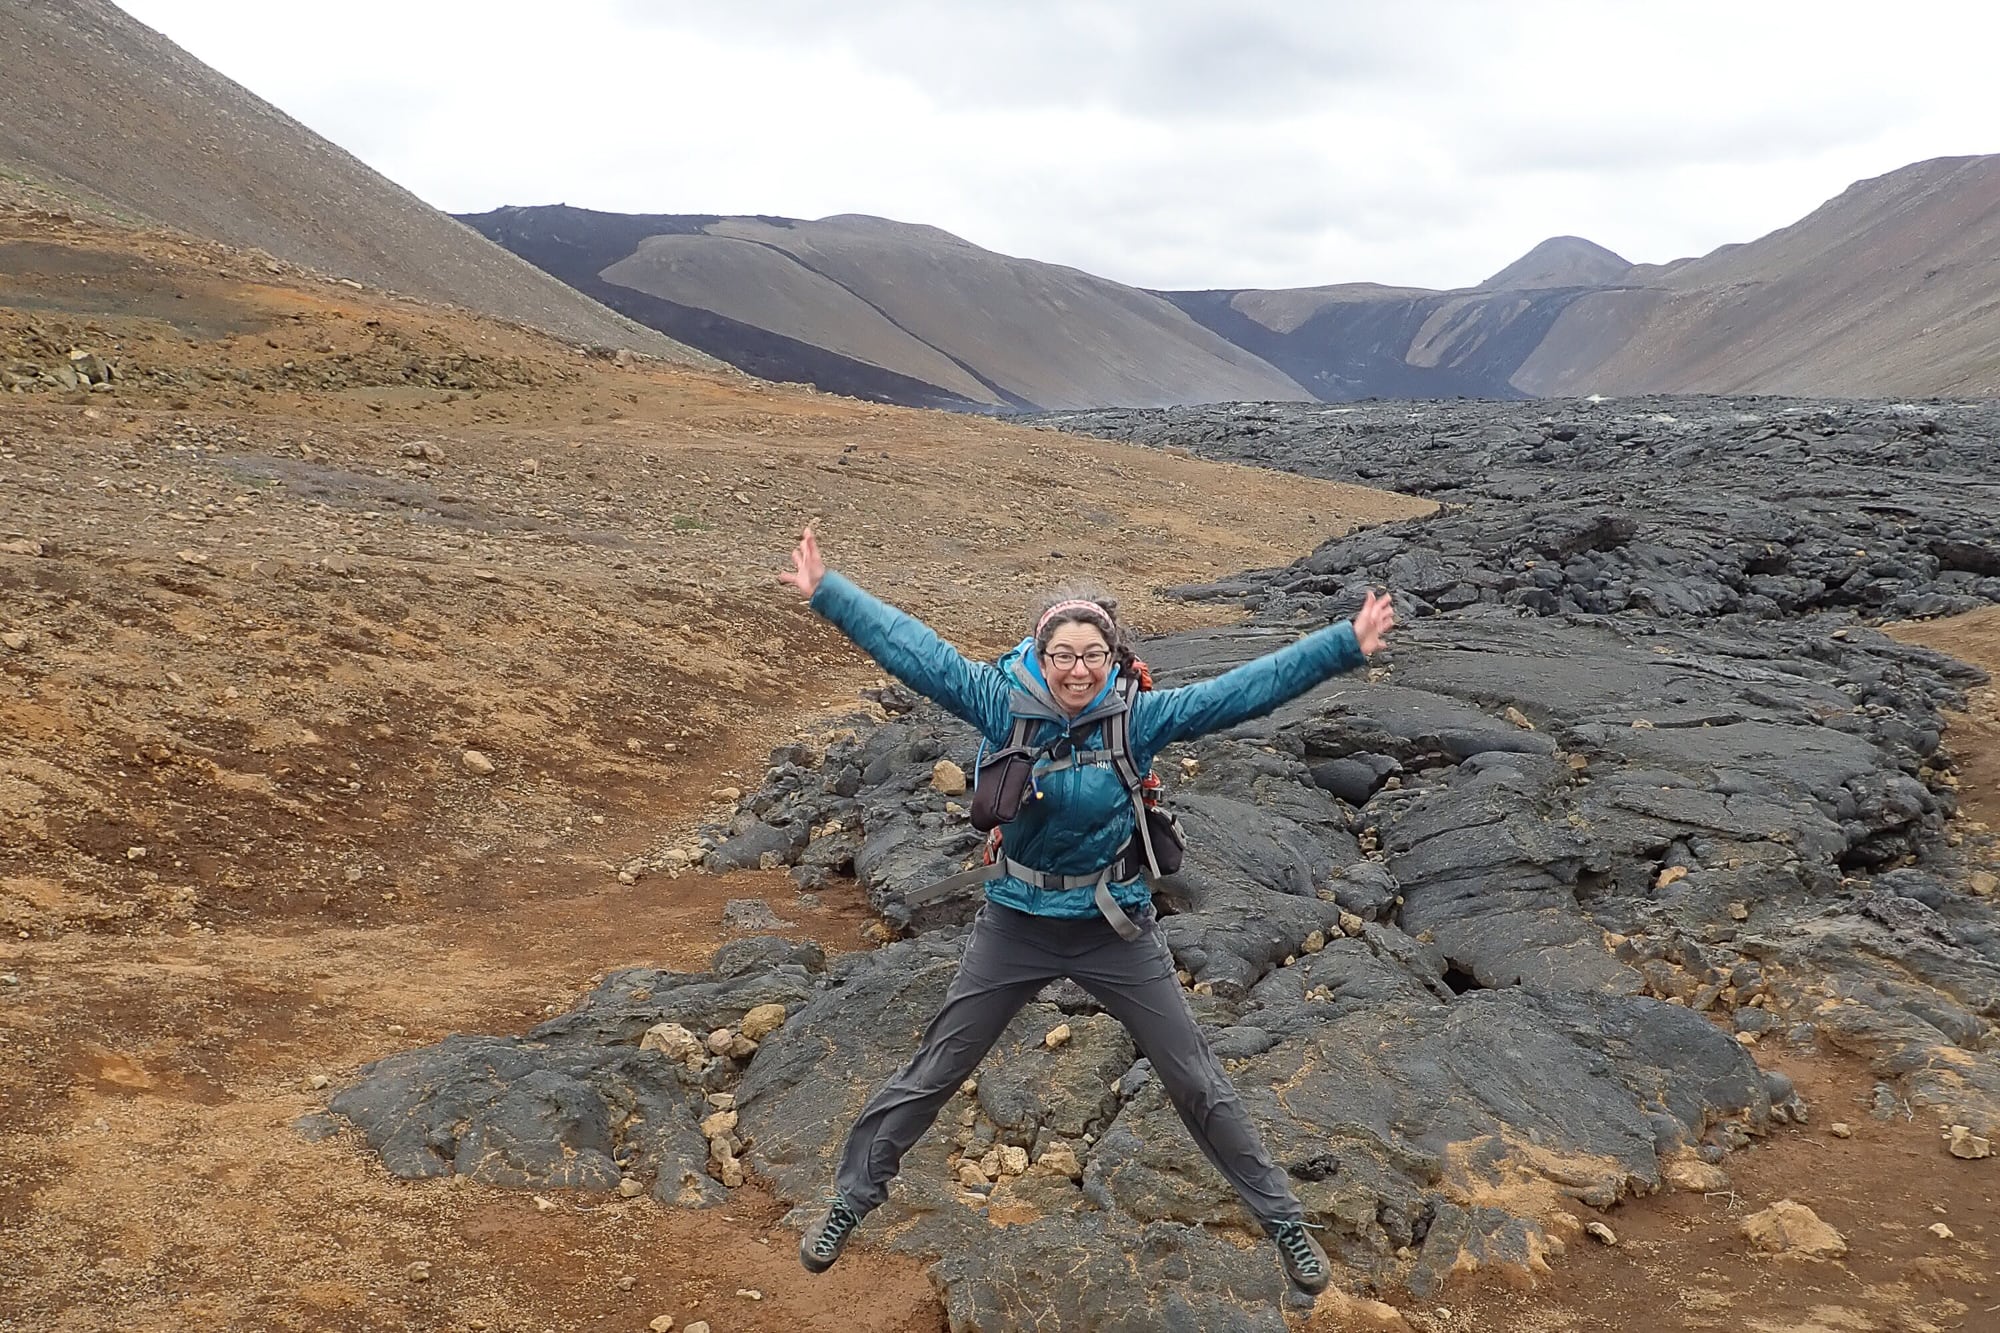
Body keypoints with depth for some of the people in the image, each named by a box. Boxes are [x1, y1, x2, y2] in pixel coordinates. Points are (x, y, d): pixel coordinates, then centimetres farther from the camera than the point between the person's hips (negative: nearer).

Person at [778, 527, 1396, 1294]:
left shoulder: (1141, 717, -15)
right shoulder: (1002, 703, -14)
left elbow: (1248, 688, -19)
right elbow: (911, 647, -14)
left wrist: (1345, 646, -24)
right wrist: (825, 592, -16)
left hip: (1116, 929, 0)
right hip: (1016, 926, 1)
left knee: (1198, 1083, 11)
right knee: (932, 1073, 13)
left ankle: (1283, 1220, 30)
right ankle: (851, 1201, 34)